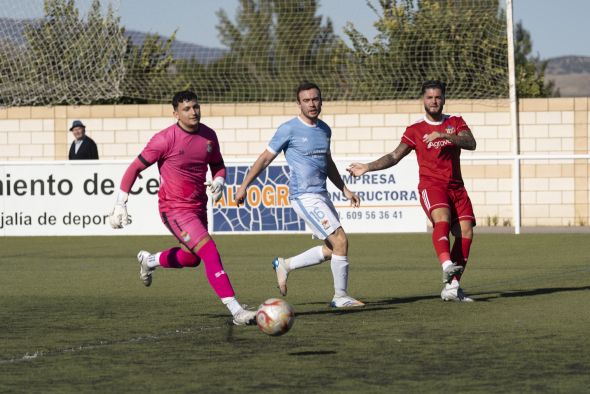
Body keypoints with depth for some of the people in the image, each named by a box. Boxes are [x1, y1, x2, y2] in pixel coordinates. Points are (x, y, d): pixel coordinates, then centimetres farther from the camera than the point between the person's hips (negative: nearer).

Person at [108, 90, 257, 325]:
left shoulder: (208, 136, 1)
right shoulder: (165, 139, -17)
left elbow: (218, 165, 17)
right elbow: (135, 169, -11)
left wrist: (219, 181, -8)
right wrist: (120, 205, -13)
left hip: (199, 207, 8)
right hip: (175, 209, -8)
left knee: (192, 258, 23)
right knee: (210, 252, -20)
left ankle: (149, 260, 52)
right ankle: (237, 312, -22)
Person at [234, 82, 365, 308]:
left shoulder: (324, 130, 12)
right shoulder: (289, 129, -8)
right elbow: (265, 158, -3)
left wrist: (344, 190, 22)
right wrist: (244, 186, -3)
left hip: (321, 196, 8)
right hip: (304, 196, -8)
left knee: (332, 249, 8)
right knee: (340, 241, -14)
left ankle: (285, 265, 23)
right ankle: (340, 297, -5)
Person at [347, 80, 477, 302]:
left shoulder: (456, 123, 11)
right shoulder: (415, 130, 8)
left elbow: (470, 144, -8)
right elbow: (394, 156, 7)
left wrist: (444, 135, -22)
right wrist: (367, 167, -4)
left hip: (455, 187, 3)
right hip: (431, 185, -3)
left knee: (465, 231, -11)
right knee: (442, 218, -32)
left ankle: (452, 287, -7)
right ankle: (447, 265, -52)